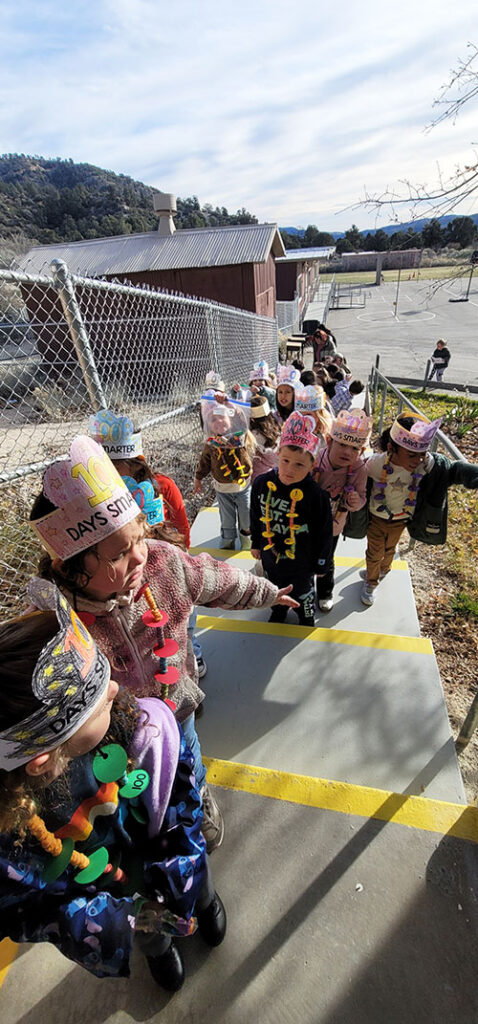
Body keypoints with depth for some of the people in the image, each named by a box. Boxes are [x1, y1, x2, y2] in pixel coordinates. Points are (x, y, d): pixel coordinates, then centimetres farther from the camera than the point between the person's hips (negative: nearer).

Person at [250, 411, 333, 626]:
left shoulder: (316, 495, -29)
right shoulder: (261, 484, -18)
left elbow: (324, 534, -15)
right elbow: (255, 517, 0)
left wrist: (321, 563, -7)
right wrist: (256, 544, 9)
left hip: (301, 561, -3)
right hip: (270, 555, 3)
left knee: (302, 592, 25)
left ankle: (306, 618, 57)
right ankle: (278, 611, 62)